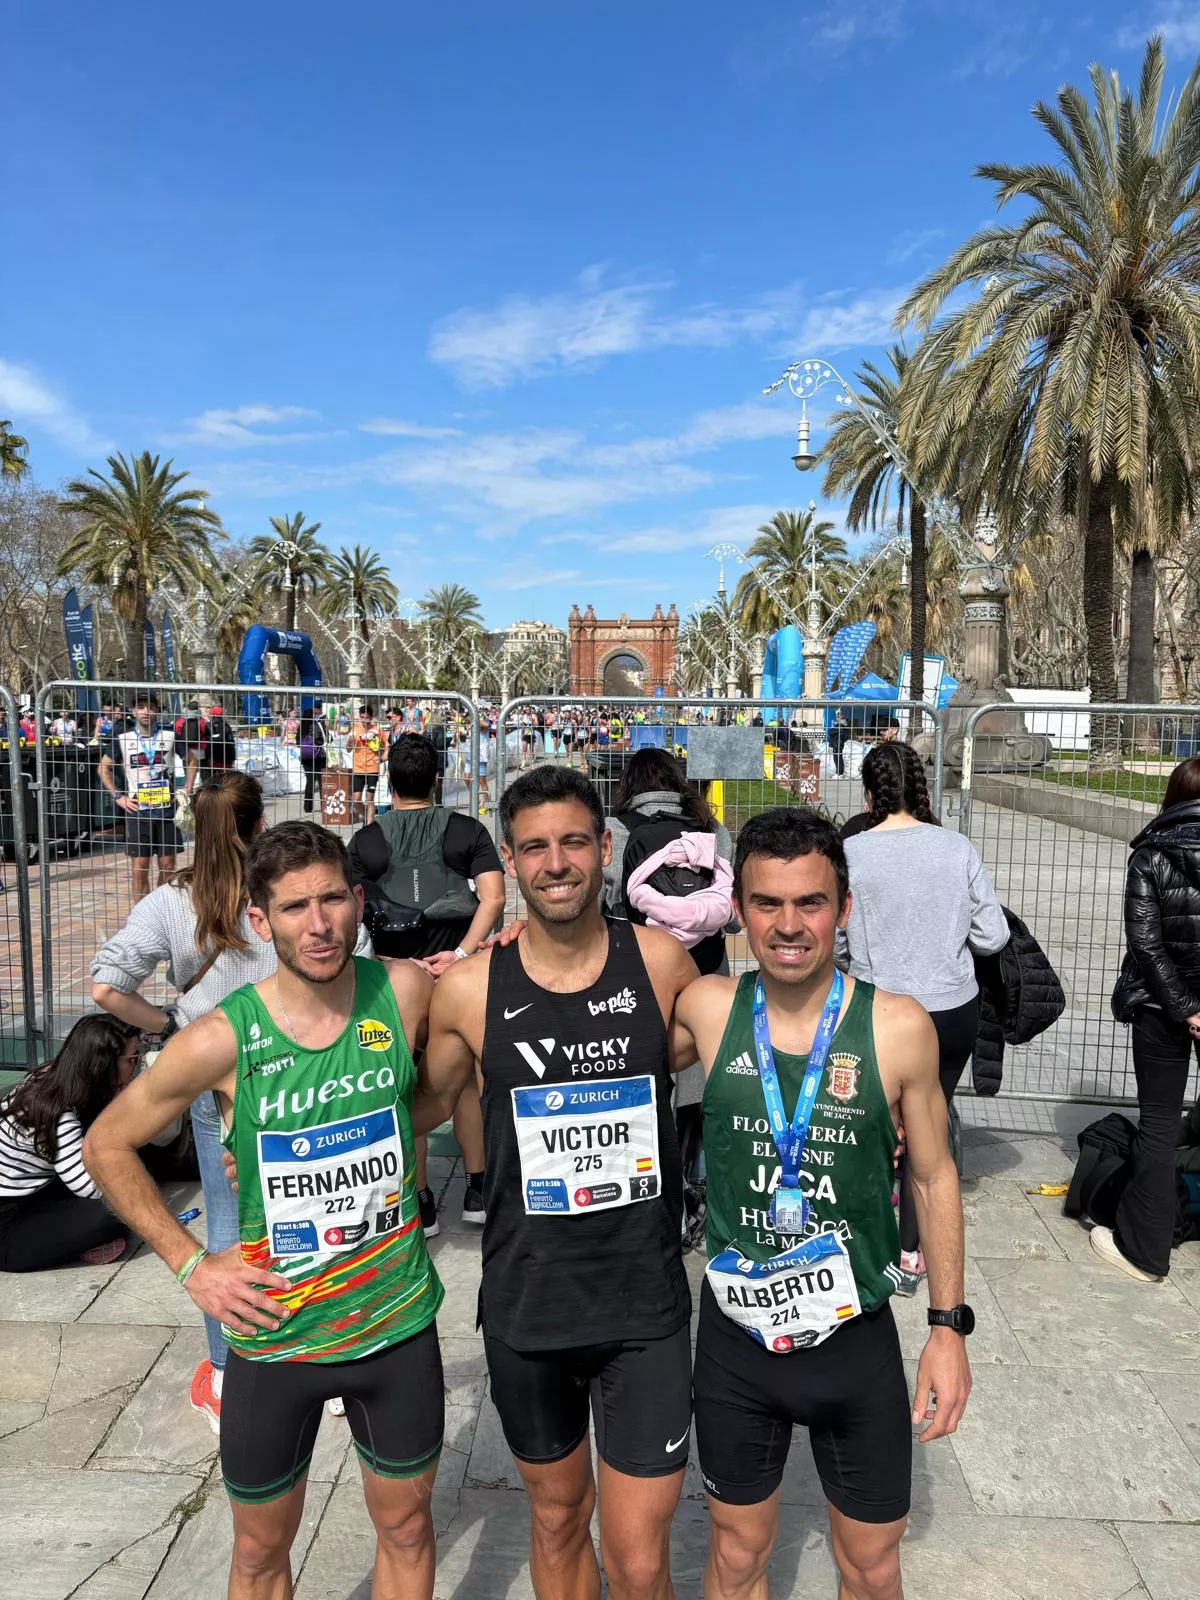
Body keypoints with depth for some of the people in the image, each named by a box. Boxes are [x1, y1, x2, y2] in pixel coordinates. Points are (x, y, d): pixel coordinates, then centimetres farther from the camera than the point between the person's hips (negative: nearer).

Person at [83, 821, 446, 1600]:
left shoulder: (403, 992, -16)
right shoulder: (222, 1040, -19)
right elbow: (107, 1145, -3)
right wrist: (190, 1263, -7)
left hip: (400, 1325, 1)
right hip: (274, 1337, -1)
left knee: (406, 1524, 22)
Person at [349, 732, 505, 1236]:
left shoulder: (367, 840, 0)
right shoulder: (468, 831, -1)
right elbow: (492, 898, -13)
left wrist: (391, 962, -8)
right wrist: (462, 954, -16)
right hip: (456, 973, 0)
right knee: (467, 1079, 17)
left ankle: (420, 1204, 21)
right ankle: (477, 1191, 25)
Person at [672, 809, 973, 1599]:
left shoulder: (898, 1028, -16)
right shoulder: (709, 1008, -12)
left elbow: (935, 1176, -2)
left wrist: (950, 1325, 0)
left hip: (857, 1340, 0)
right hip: (735, 1335, 1)